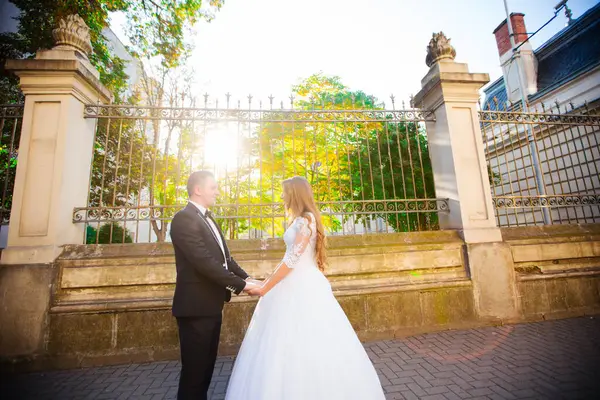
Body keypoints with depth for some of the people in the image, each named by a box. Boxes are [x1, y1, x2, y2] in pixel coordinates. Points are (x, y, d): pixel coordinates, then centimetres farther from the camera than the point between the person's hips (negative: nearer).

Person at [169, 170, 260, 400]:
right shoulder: (184, 219, -17)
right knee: (194, 369, 7)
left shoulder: (207, 219, 14)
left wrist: (246, 278, 1)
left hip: (211, 304, 9)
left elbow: (224, 257, 13)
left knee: (206, 366, 20)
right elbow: (205, 262, -25)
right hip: (196, 306, -9)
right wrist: (240, 285, -20)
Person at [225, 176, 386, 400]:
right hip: (297, 284, 9)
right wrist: (267, 281, 15)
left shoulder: (305, 220, -16)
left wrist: (265, 288, -14)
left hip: (302, 287, -9)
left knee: (300, 342, 2)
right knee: (293, 342, 16)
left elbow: (292, 259, -20)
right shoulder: (301, 220, 12)